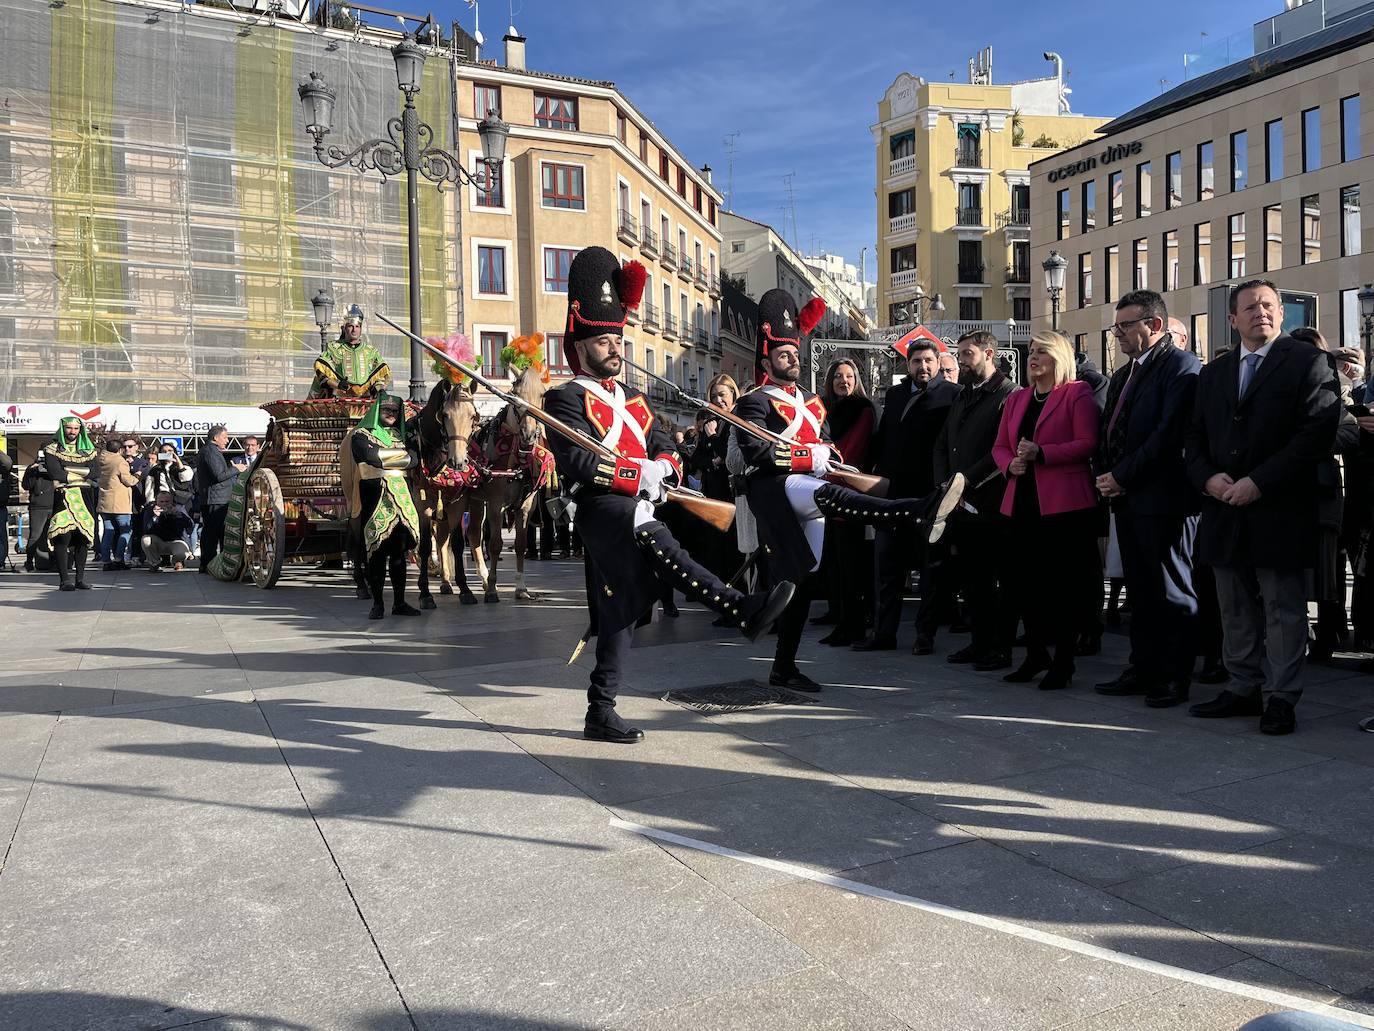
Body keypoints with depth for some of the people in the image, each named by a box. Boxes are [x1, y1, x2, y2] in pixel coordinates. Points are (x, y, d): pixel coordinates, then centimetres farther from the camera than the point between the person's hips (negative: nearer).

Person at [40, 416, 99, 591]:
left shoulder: (89, 451, 17)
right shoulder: (52, 450, 9)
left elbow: (92, 472, 1)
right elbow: (55, 473, -7)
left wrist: (67, 471, -5)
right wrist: (81, 475, -3)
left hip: (85, 498, 3)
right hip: (62, 498, -3)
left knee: (83, 537, 1)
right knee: (62, 537, -13)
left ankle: (81, 578, 6)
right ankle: (65, 579, -12)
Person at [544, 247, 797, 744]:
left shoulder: (631, 397, 23)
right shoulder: (567, 399, -1)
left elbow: (663, 444, 15)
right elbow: (578, 461, -15)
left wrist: (664, 468, -8)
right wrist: (639, 475, -21)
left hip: (638, 507, 7)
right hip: (603, 509, -7)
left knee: (620, 612, 8)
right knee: (659, 546, -34)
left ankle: (601, 713, 16)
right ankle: (744, 609, -43)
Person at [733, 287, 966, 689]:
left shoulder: (812, 402, 25)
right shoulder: (754, 402, 1)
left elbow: (826, 445, 31)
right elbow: (755, 451, -14)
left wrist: (831, 455, 6)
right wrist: (809, 457, -16)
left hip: (807, 494, 8)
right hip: (775, 489, -8)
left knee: (805, 578, 5)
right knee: (829, 494, -36)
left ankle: (784, 669, 13)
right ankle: (916, 513, -60)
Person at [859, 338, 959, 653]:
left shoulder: (952, 395, -2)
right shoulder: (894, 394, 15)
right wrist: (879, 475, 9)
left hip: (930, 494, -5)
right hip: (892, 491, 5)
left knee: (931, 568, 6)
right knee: (887, 565, 8)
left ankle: (925, 634, 14)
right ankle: (883, 632, 17)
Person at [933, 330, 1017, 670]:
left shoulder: (1008, 395, -7)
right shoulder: (962, 396, 20)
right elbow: (942, 444, 20)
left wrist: (967, 480, -16)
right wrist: (944, 483, 5)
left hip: (992, 505, -8)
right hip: (961, 503, 8)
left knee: (1001, 580, 1)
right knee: (971, 578, 13)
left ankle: (1001, 648, 8)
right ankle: (980, 642, 23)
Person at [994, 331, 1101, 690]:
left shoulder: (1077, 394, -1)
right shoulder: (1016, 399, 18)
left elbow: (1087, 444, -10)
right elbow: (999, 446, 18)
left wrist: (1041, 453, -19)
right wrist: (1010, 464, -4)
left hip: (1064, 502, -6)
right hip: (1023, 502, 6)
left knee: (1065, 581, -2)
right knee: (1026, 581, 8)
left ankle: (1063, 661, 8)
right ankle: (1035, 654, 21)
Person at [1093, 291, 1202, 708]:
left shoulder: (1181, 366, -8)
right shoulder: (1123, 375, 20)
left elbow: (1170, 434, -18)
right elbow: (1109, 431, 21)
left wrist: (1122, 476, -15)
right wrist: (1106, 475, 3)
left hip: (1163, 499, -9)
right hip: (1126, 499, 9)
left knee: (1174, 592, 0)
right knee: (1140, 591, 13)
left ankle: (1175, 677, 7)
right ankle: (1143, 669, 22)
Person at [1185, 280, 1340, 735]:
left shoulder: (1307, 362, -2)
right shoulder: (1213, 372, 15)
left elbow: (1318, 433, -12)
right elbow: (1195, 437, 14)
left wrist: (1259, 482, -17)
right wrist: (1208, 477, -6)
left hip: (1279, 509, -5)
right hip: (1225, 510, 5)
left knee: (1283, 609, 2)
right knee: (1236, 610, 12)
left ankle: (1280, 698, 11)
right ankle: (1243, 689, 22)